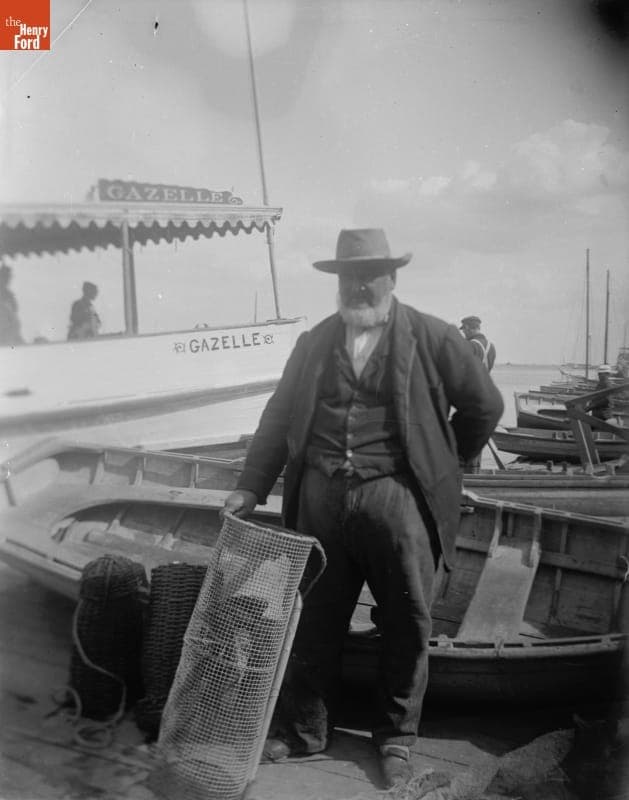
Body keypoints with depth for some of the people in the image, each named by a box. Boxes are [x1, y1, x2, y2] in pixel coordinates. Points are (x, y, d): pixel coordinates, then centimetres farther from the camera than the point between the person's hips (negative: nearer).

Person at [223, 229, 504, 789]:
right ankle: (302, 730, 30)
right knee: (314, 619, 11)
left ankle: (396, 737, 29)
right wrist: (250, 488, 5)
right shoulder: (314, 343, 12)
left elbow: (485, 405, 8)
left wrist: (443, 461, 13)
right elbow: (279, 417, 12)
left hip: (396, 496, -2)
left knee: (407, 622, 7)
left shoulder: (430, 338, 1)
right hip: (320, 496, 3)